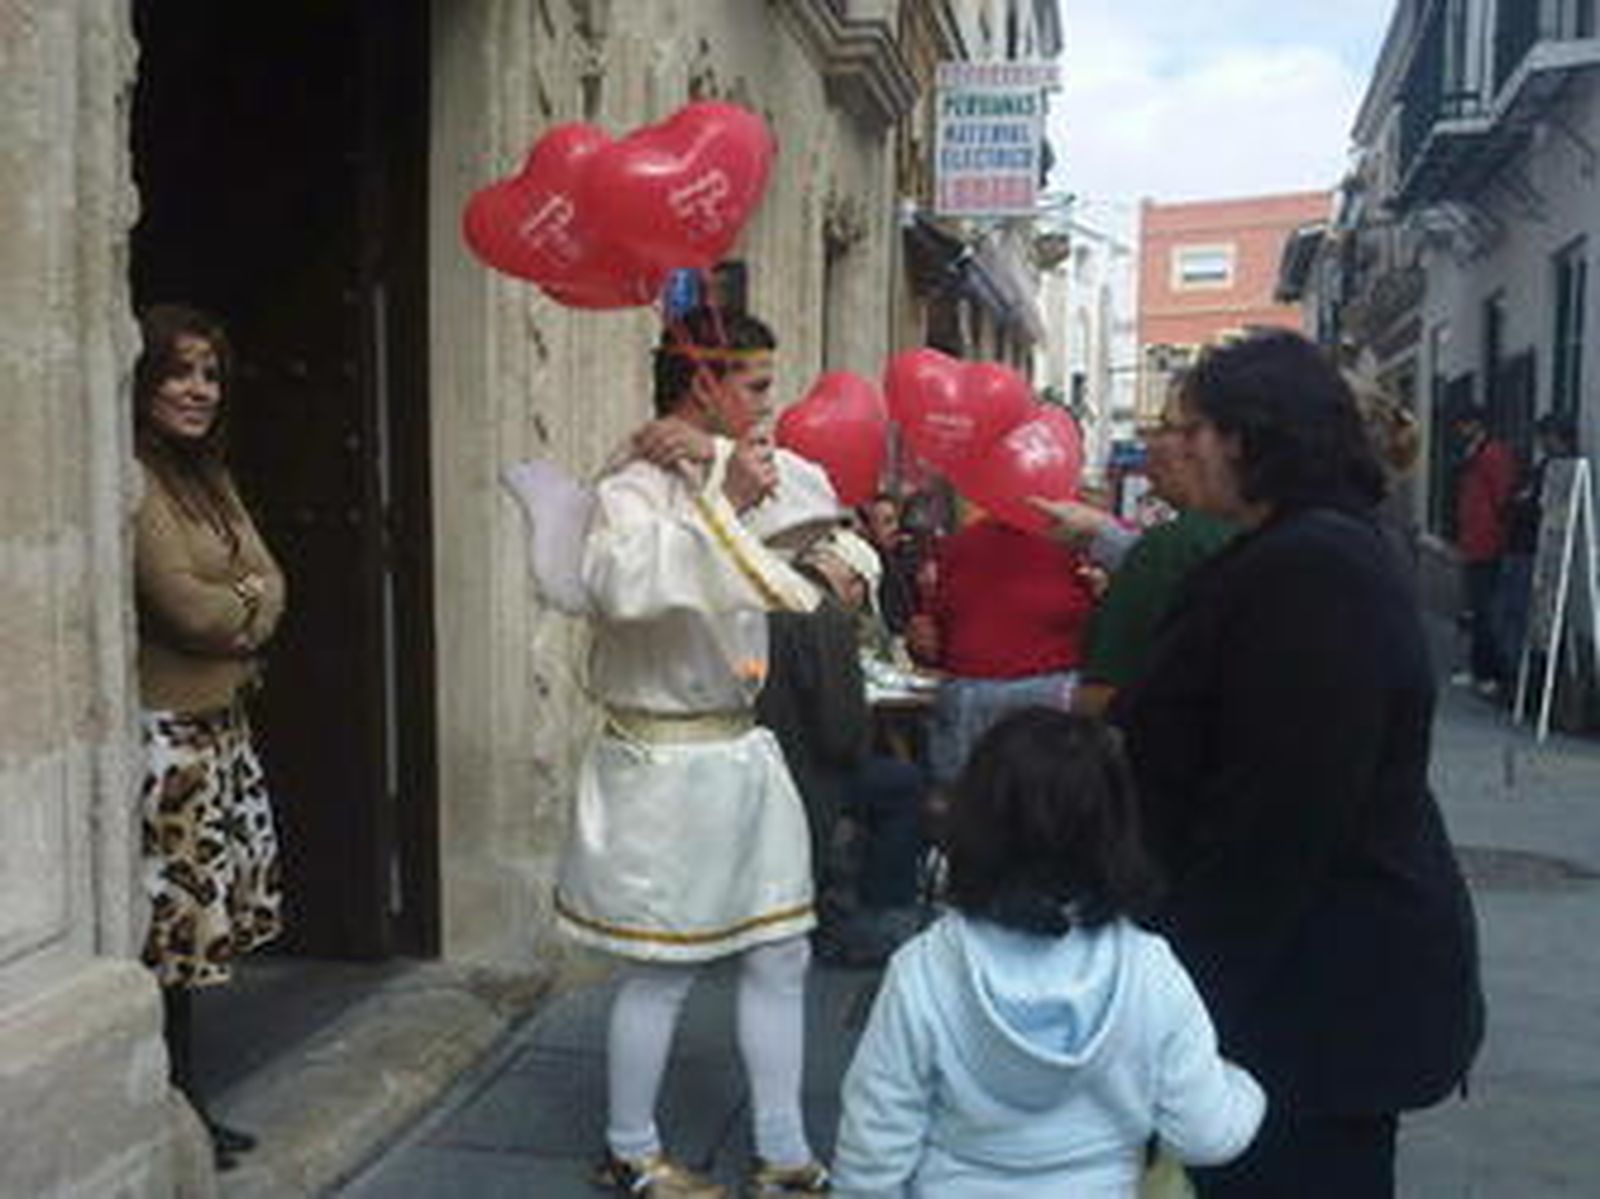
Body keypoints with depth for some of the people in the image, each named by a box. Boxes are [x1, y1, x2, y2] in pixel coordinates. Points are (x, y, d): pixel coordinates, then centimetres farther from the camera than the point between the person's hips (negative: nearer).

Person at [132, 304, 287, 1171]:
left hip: (220, 726, 9)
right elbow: (186, 605, -19)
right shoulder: (132, 480, -14)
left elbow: (268, 581, 10)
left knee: (199, 925, 13)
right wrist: (248, 603, 0)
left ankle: (188, 1108, 24)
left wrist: (230, 614, -10)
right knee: (169, 926, -1)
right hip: (162, 736, -9)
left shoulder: (207, 477, 15)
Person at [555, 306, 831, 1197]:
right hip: (665, 765, -8)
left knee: (780, 957, 13)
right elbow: (621, 587, -37)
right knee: (663, 973, 6)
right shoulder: (634, 490, -15)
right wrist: (723, 504, -34)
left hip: (743, 753, 8)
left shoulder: (735, 482, 10)